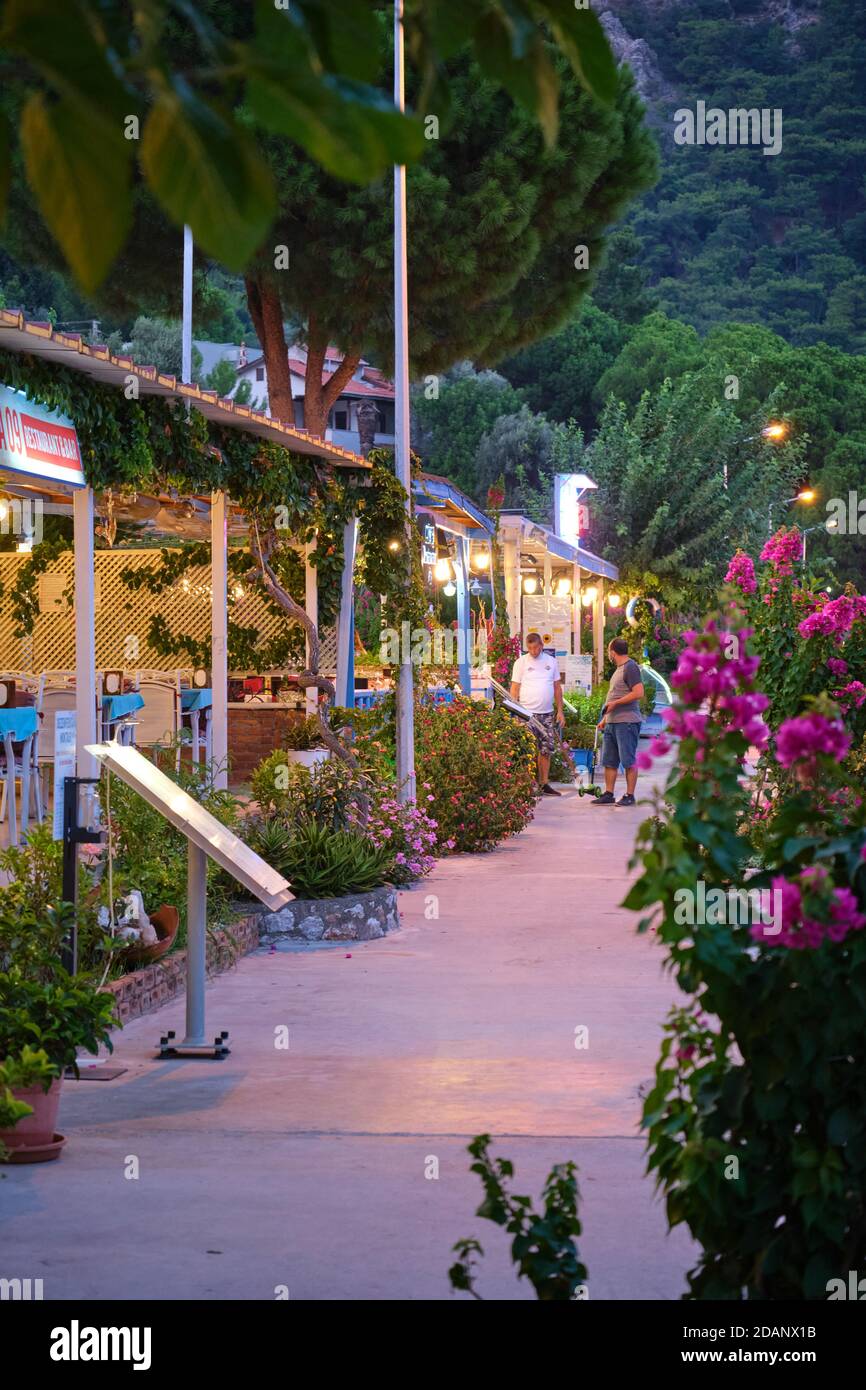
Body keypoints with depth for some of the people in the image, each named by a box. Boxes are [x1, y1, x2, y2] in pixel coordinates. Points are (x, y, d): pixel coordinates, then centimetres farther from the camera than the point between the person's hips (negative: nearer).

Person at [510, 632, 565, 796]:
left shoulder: (551, 661, 12)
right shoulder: (521, 662, 1)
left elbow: (557, 687, 15)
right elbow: (515, 688, -1)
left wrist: (560, 711, 9)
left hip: (547, 714, 4)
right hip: (527, 713, -4)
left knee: (546, 750, 5)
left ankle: (544, 784, 12)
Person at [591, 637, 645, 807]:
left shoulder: (630, 667, -11)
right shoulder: (619, 669, 20)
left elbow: (638, 693, -21)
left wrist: (615, 703, -17)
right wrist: (605, 719, 24)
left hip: (627, 722, -10)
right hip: (612, 722, 10)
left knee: (629, 761, -3)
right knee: (609, 761, 10)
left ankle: (629, 796, 1)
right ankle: (608, 794, 15)